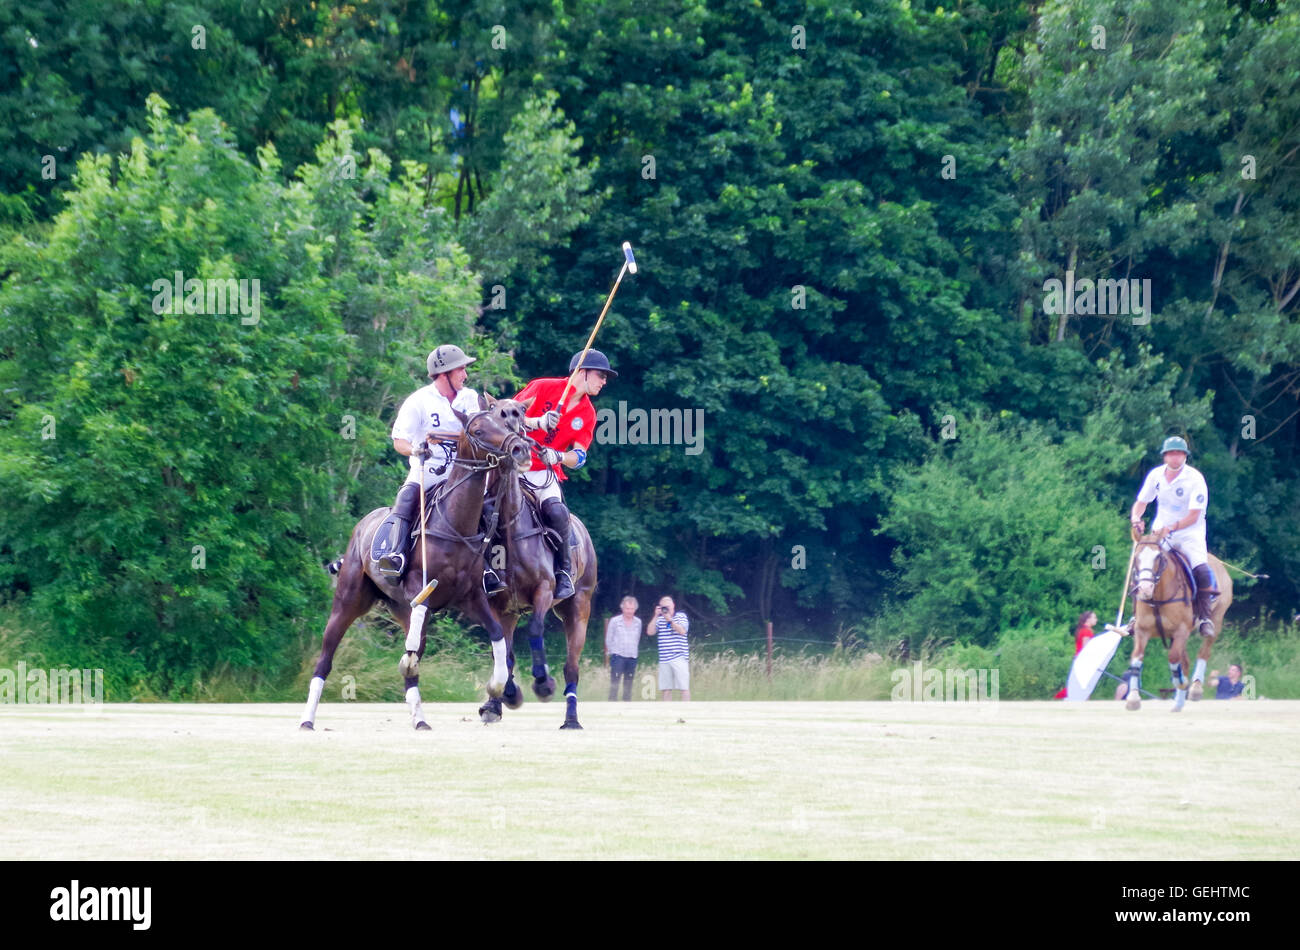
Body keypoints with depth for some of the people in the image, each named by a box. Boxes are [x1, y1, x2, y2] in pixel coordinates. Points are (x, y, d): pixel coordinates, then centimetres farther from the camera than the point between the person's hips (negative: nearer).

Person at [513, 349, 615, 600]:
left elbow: (579, 457, 1)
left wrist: (557, 457, -21)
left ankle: (564, 573, -11)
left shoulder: (587, 414, 9)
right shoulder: (543, 388, -4)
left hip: (545, 473, 2)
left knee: (556, 511, -26)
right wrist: (538, 423, -28)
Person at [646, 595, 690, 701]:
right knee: (666, 688, 6)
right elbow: (650, 632, 3)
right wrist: (656, 616, -3)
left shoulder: (681, 616, 3)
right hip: (664, 659, 4)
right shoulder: (659, 619, 13)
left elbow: (682, 631, -11)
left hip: (679, 659, -4)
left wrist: (670, 620, -16)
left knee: (684, 687, -5)